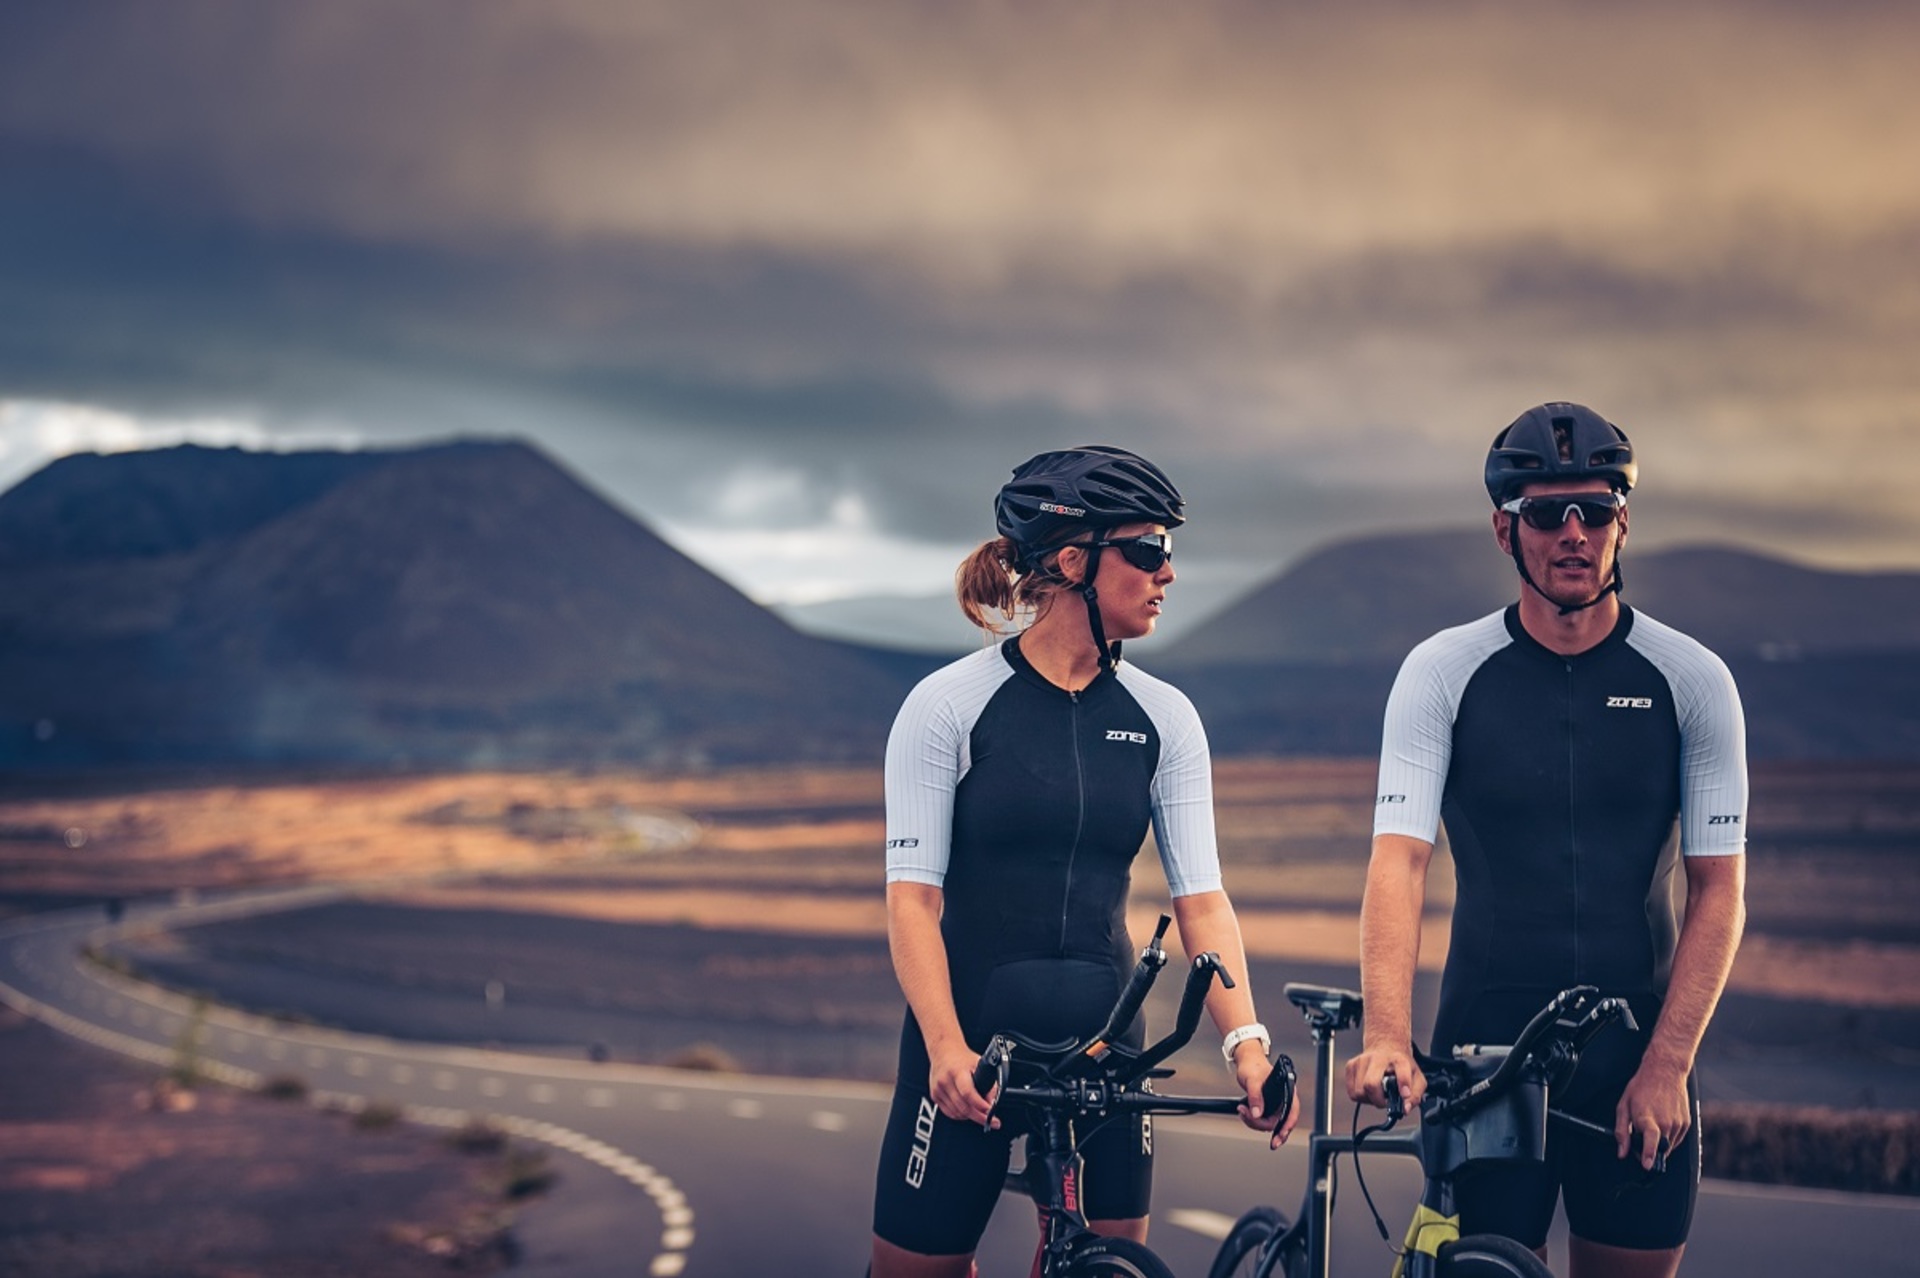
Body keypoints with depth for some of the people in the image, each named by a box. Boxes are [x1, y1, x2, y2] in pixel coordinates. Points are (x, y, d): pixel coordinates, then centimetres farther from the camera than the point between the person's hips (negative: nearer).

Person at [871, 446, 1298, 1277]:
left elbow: (1200, 896, -1)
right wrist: (947, 1047, -23)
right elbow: (912, 896, -10)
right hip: (970, 1034, -3)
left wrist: (1245, 1040, -16)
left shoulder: (1164, 719, 3)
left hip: (1102, 1040, 3)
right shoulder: (950, 704, -7)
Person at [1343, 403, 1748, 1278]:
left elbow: (1719, 890, 0)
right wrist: (1386, 1037, -27)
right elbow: (1398, 860, -12)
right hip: (1484, 1056, -1)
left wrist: (1666, 1065, -11)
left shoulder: (1691, 681, 0)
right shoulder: (1443, 673, -2)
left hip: (1639, 1070, 1)